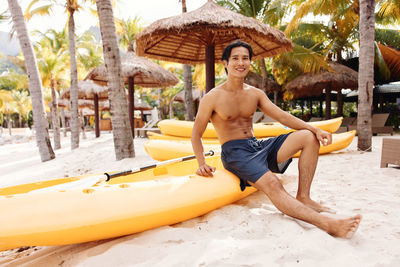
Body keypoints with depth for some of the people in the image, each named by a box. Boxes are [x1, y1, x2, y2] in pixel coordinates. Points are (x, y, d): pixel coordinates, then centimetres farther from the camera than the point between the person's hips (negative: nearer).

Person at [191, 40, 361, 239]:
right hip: (234, 153, -6)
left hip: (258, 146, 6)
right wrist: (202, 163, -16)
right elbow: (196, 134, -1)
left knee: (309, 137, -9)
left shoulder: (255, 94, 10)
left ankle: (303, 197, -11)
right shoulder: (212, 98, -5)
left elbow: (282, 116, 5)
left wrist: (315, 129, -9)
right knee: (271, 184, -32)